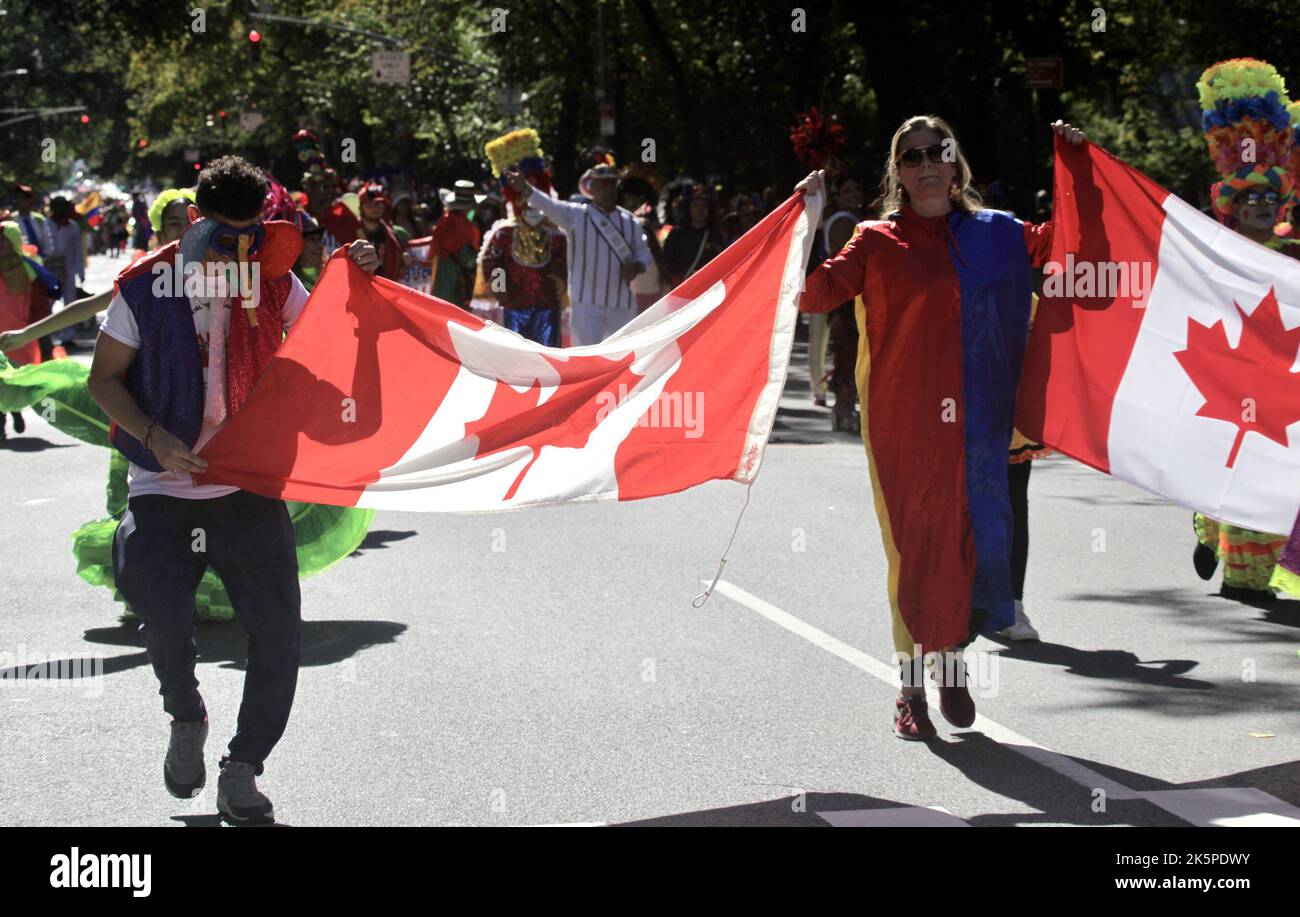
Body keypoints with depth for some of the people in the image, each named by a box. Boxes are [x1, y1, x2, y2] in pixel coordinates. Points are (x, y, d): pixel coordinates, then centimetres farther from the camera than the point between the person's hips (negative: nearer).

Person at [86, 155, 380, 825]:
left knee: (278, 632, -6)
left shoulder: (272, 282, 4)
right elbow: (104, 378, 3)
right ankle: (186, 719, 10)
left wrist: (358, 281, -6)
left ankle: (242, 774, 11)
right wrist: (155, 437, -12)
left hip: (249, 488, 2)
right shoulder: (145, 288, -3)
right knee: (164, 616, -23)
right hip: (163, 491, -2)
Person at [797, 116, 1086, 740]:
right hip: (902, 421, -3)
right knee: (912, 543, -2)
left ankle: (951, 663, 20)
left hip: (972, 421, 3)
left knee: (967, 537, 1)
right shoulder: (878, 242, 1)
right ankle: (911, 685, 6)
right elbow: (814, 294, -8)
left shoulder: (993, 234, 10)